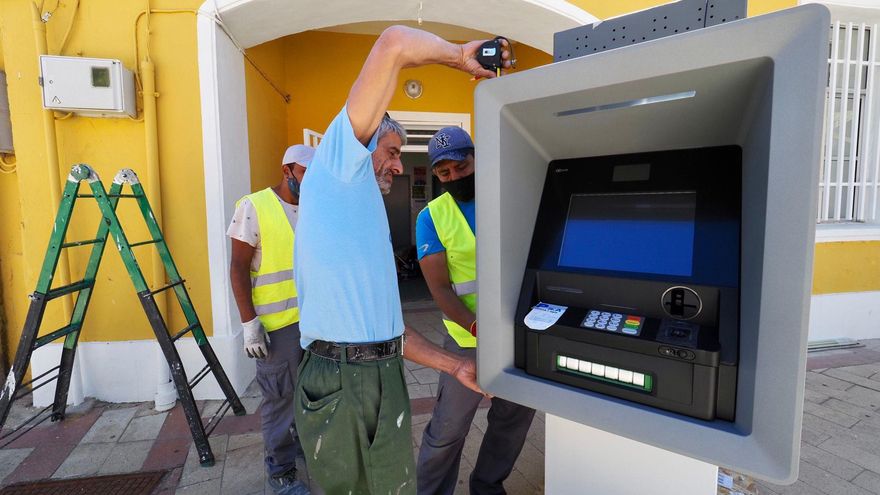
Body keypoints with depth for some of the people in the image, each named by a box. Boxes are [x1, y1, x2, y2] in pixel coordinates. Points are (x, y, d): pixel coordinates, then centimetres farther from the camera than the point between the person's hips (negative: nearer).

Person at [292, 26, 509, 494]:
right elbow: (395, 42, -7)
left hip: (387, 378, 8)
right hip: (337, 381, -8)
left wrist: (454, 365, 15)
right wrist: (460, 54, 8)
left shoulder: (370, 218, 23)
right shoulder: (338, 162, 1)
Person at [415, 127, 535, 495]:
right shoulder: (432, 216, -6)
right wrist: (478, 327, -24)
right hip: (469, 339, -3)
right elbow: (440, 289, -10)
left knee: (516, 417, 18)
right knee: (447, 429, 5)